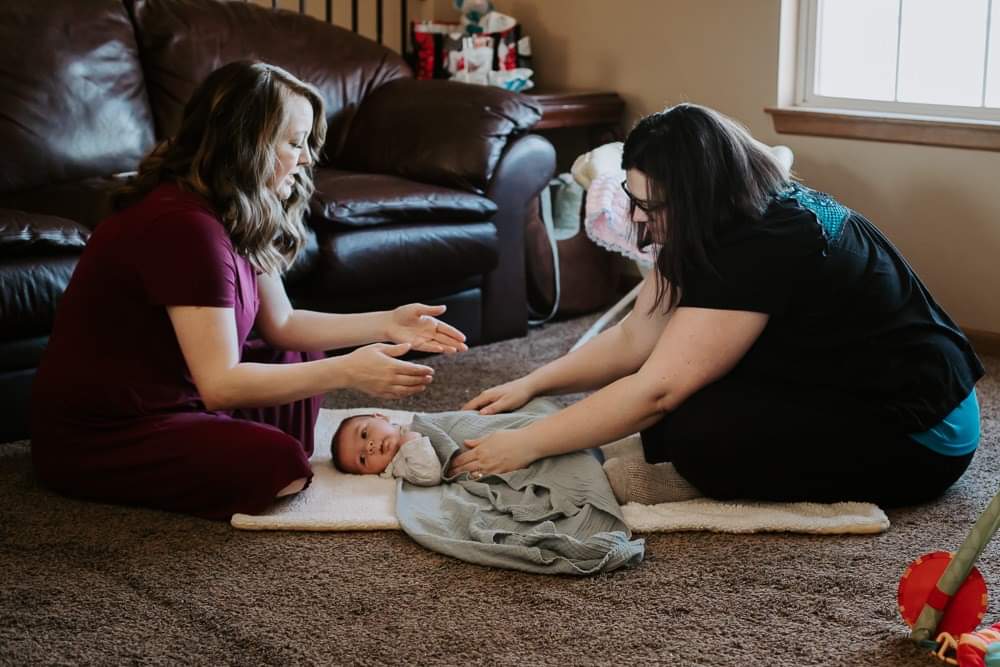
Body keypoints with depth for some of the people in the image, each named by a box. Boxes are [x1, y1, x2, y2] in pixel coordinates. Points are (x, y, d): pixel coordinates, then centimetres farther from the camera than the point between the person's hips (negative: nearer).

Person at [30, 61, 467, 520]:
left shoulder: (238, 214, 3)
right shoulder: (184, 225, -26)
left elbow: (280, 324, 12)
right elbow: (220, 386, -28)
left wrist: (387, 324, 3)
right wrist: (346, 372, -26)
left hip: (165, 399, 10)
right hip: (95, 437, -10)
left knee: (300, 359, 13)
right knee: (278, 466, -26)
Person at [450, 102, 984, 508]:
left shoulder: (764, 247, -29)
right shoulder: (728, 225, -1)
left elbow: (655, 389, -29)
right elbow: (634, 339, 3)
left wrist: (525, 445, -25)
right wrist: (530, 385, -4)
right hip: (840, 391, 10)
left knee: (696, 429, -27)